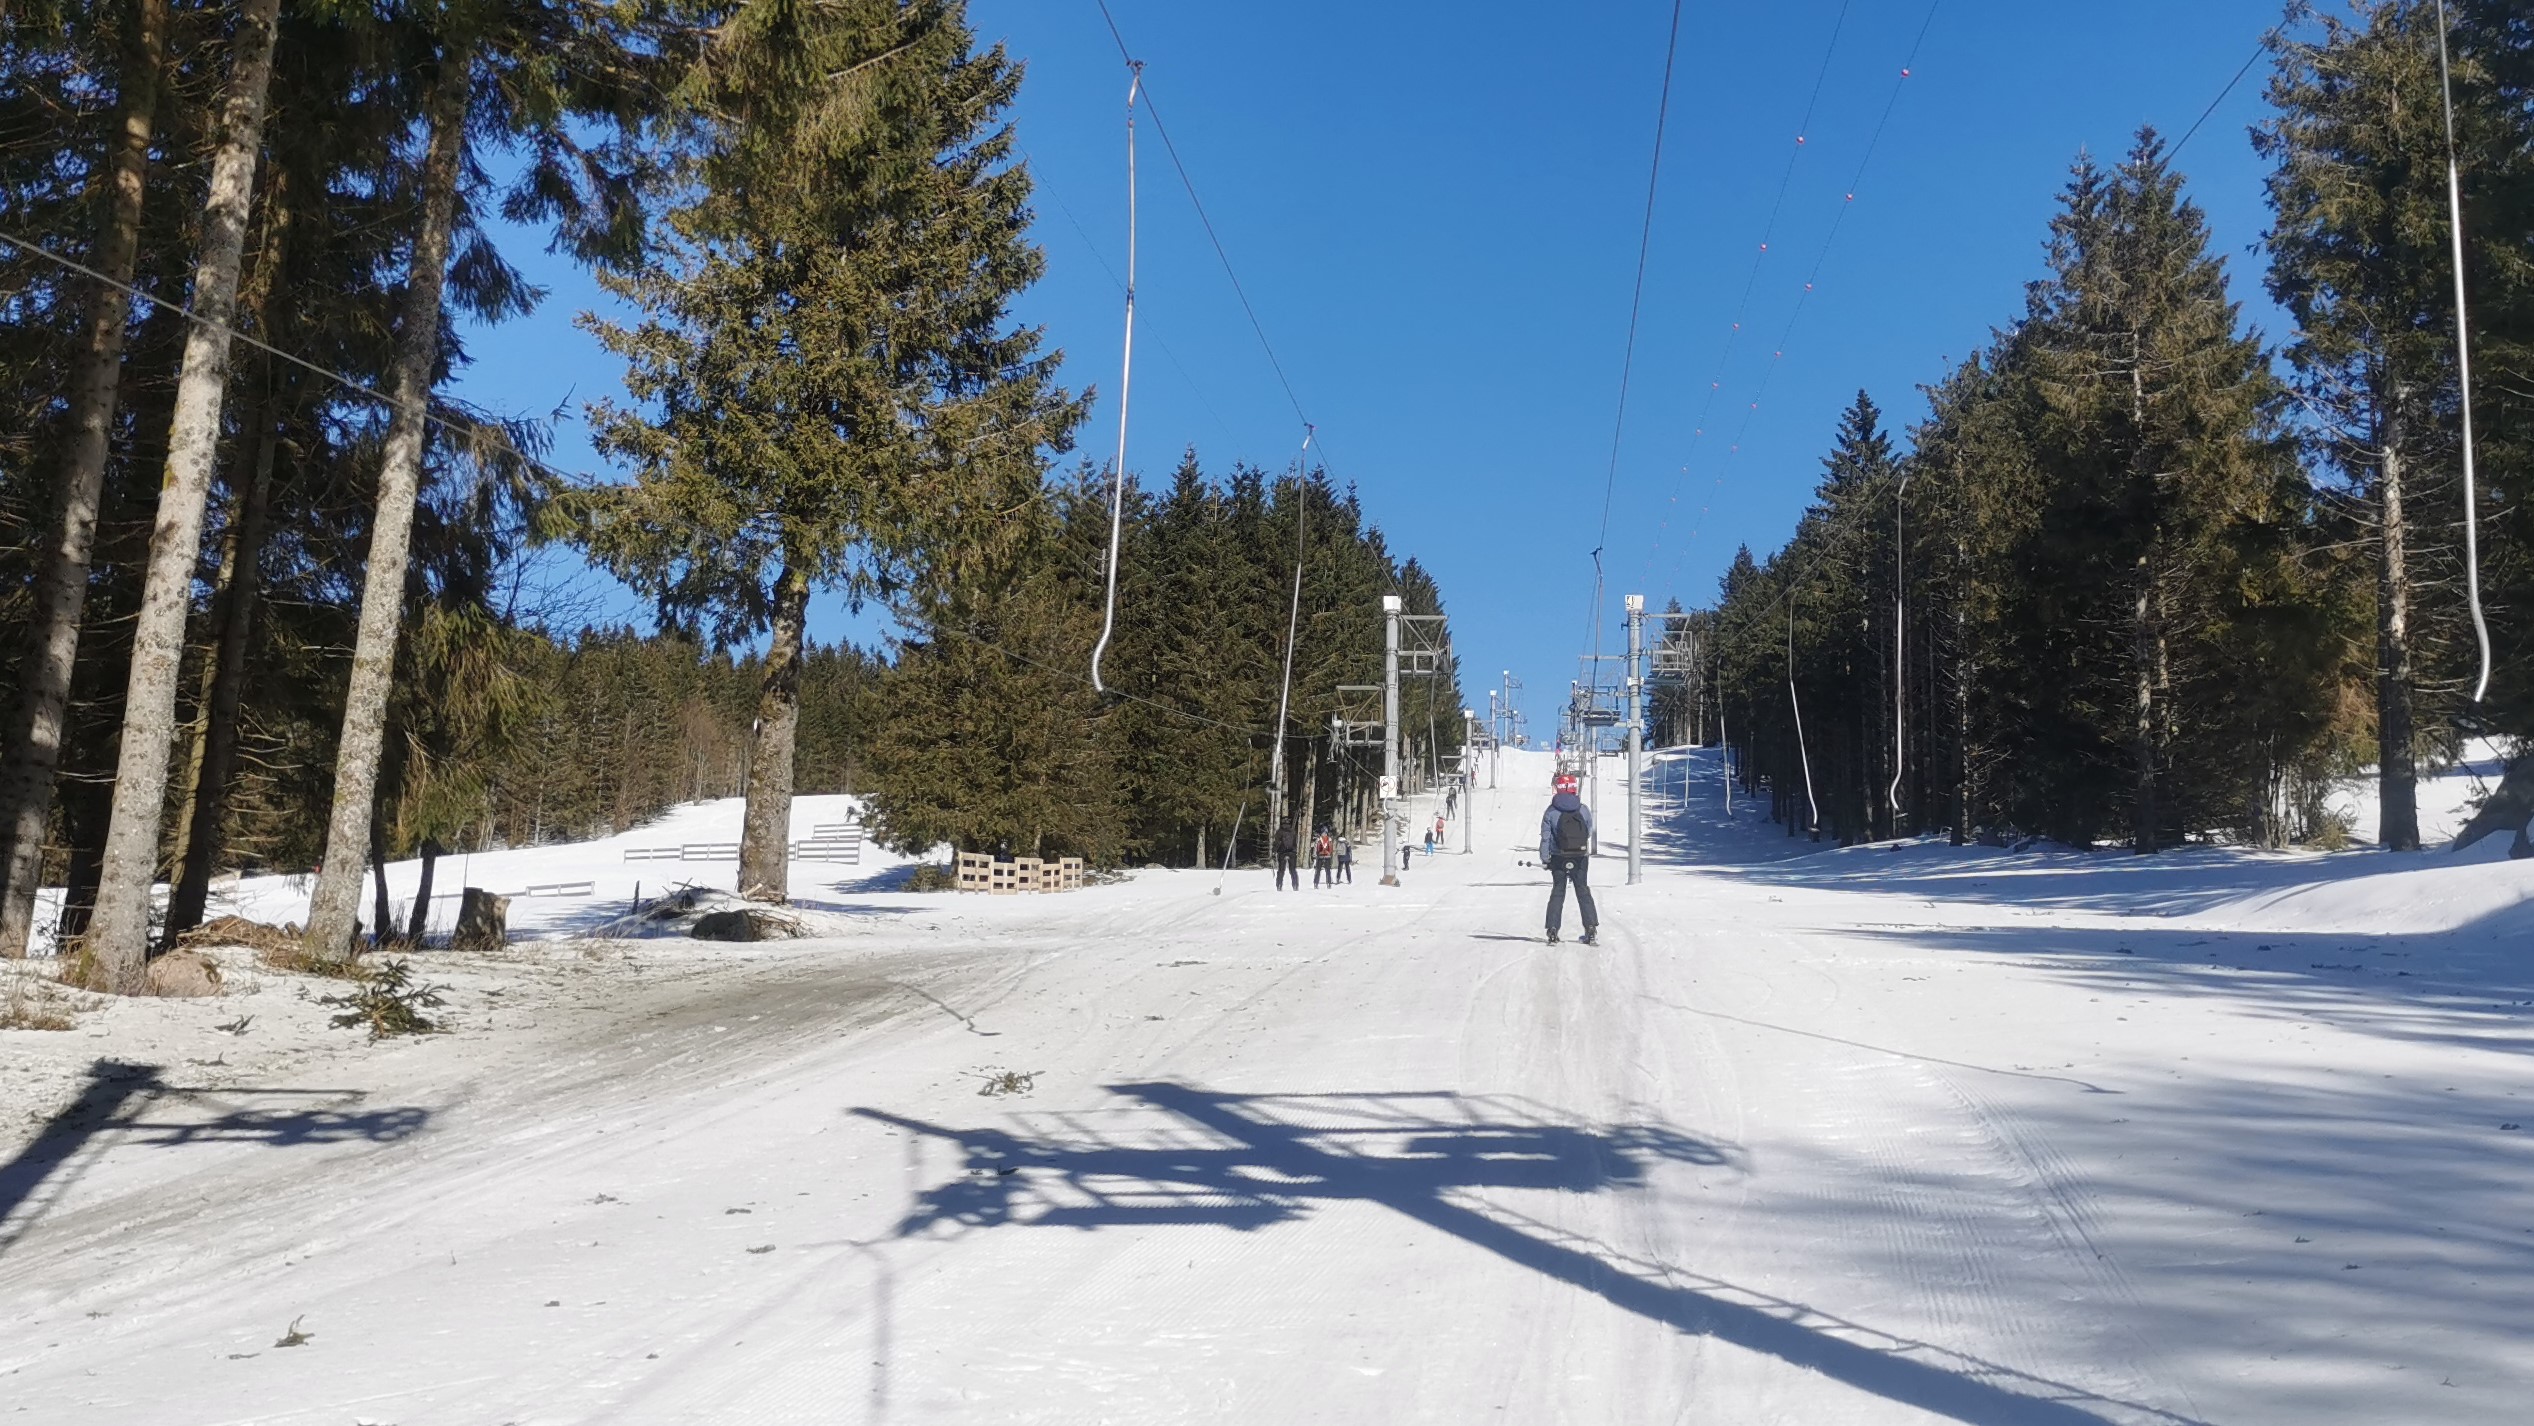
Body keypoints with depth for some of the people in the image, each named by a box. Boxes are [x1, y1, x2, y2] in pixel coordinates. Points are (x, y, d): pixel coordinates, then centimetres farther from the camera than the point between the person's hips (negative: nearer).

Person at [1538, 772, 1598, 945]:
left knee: (1558, 892, 9)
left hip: (1558, 859, -1)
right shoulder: (1584, 809, -3)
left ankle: (1553, 930, 1)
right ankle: (1591, 927, 7)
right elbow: (1589, 833, 6)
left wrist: (1544, 859, 0)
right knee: (1583, 891, 13)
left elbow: (1545, 837, -7)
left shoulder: (1551, 812, -7)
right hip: (1580, 858, 1)